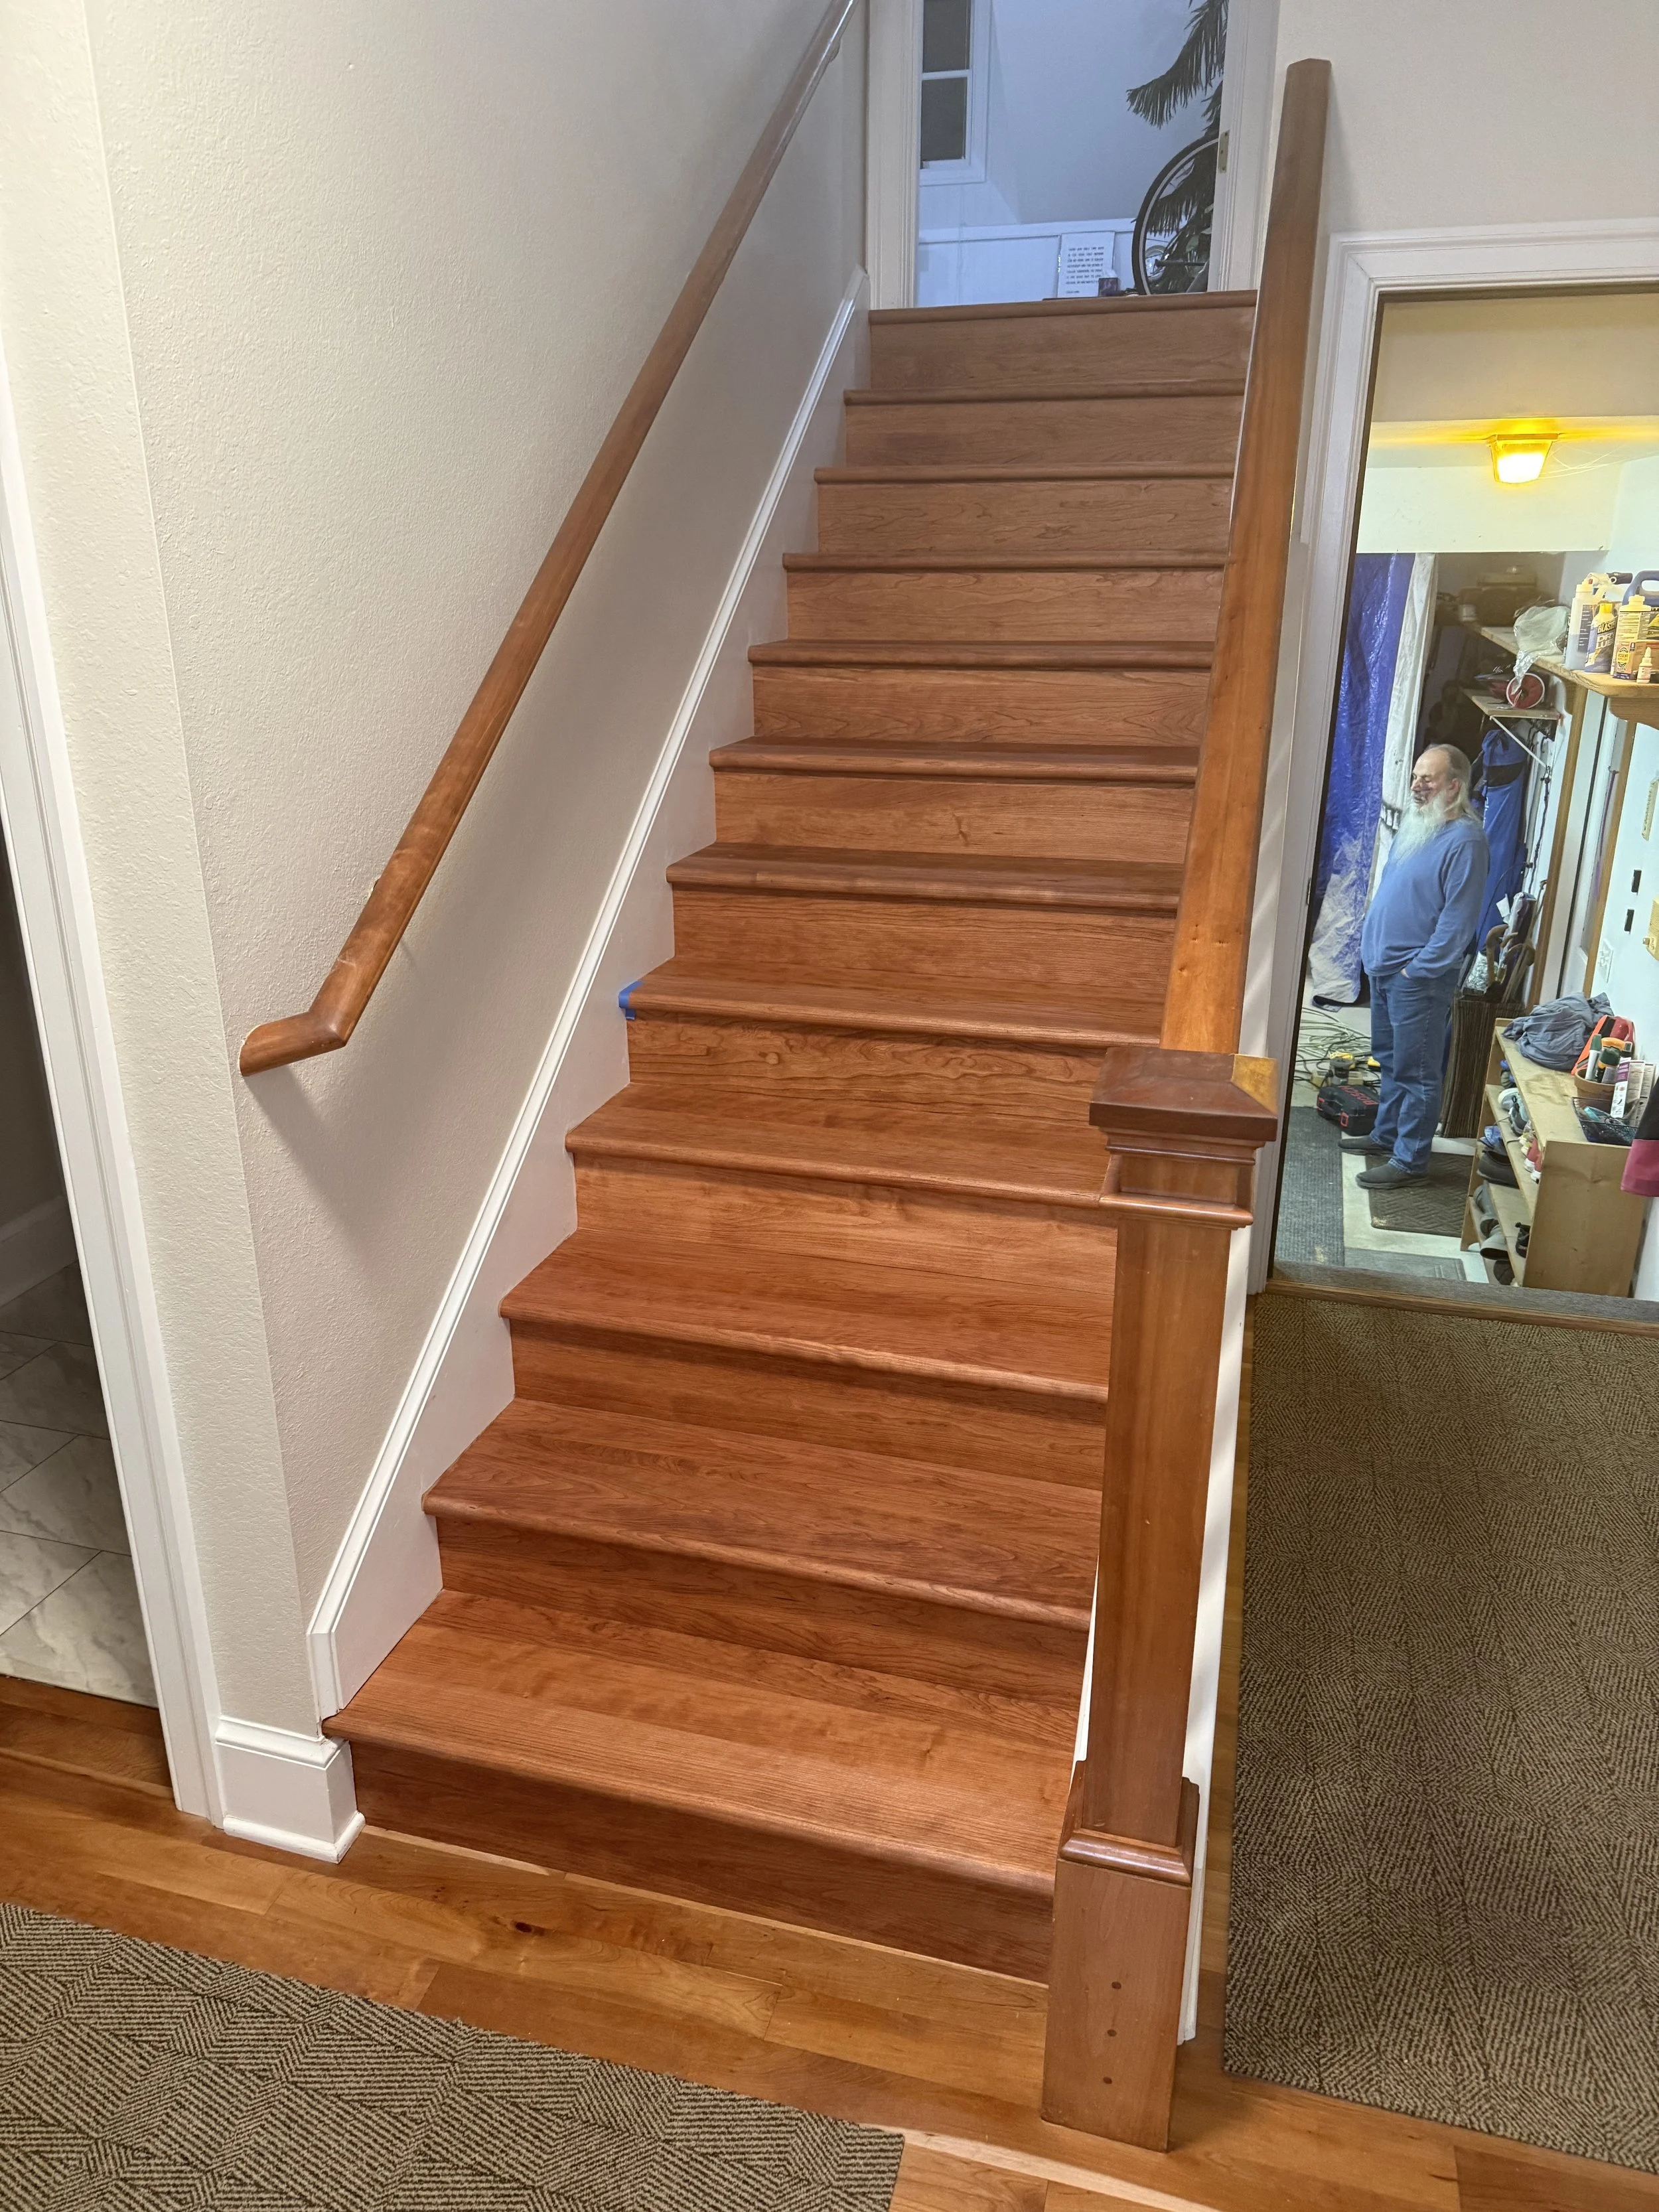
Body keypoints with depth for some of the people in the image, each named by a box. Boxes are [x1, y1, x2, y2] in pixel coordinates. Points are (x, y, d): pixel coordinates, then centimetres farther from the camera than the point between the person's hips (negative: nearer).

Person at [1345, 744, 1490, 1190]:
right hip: (1384, 965, 9)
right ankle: (1386, 1134, 34)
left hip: (1420, 976, -9)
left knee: (1415, 1070, -1)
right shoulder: (1415, 826, 11)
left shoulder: (1465, 840, -17)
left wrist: (1420, 968, -19)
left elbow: (1458, 918, -20)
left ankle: (1410, 1159, 6)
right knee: (1389, 1059, 20)